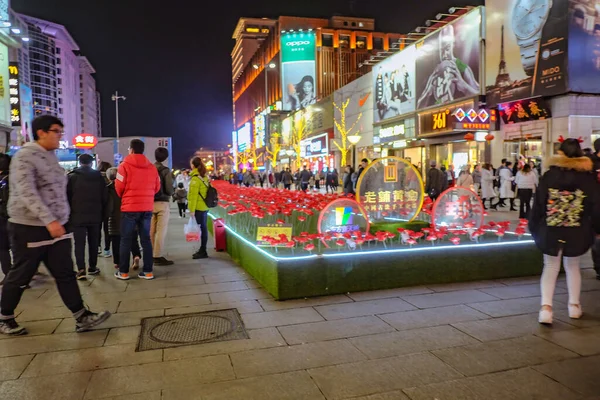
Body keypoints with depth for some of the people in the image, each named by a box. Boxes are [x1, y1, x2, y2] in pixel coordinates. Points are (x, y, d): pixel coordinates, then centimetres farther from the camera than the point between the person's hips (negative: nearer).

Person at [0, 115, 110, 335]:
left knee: (65, 273, 4)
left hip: (56, 227, 8)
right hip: (28, 228, -7)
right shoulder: (24, 156, -13)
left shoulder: (51, 156, 13)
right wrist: (49, 220, -33)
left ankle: (82, 317, 6)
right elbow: (27, 193, -25)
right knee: (20, 276, 7)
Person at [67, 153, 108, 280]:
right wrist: (102, 214, 11)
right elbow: (105, 197, 4)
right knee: (93, 242, 14)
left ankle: (81, 269, -8)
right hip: (95, 216, 3)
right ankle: (92, 267, 21)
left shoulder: (72, 177, -3)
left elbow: (67, 197, -3)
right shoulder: (99, 177, 4)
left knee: (79, 243, -1)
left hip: (77, 216, -2)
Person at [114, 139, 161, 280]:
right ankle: (148, 271, 8)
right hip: (147, 208, 3)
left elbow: (119, 187, -4)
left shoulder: (125, 165, -7)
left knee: (126, 239, 6)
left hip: (130, 207, -3)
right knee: (146, 238, 8)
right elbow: (156, 187, 9)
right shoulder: (152, 167, 4)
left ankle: (123, 272, 10)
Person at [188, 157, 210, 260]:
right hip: (205, 207, 9)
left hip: (199, 207, -9)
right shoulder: (204, 177, 12)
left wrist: (192, 209, -14)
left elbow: (193, 195, -16)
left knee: (202, 228, -4)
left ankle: (203, 252, 1)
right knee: (203, 227, 13)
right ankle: (202, 250, 22)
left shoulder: (195, 178, -14)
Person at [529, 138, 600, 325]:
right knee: (573, 267, 19)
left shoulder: (549, 175, -7)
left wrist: (534, 227, 5)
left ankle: (546, 306, -5)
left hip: (551, 231, -1)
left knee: (550, 268, 8)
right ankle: (574, 305, 27)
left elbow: (539, 203, -4)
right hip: (578, 232, 1)